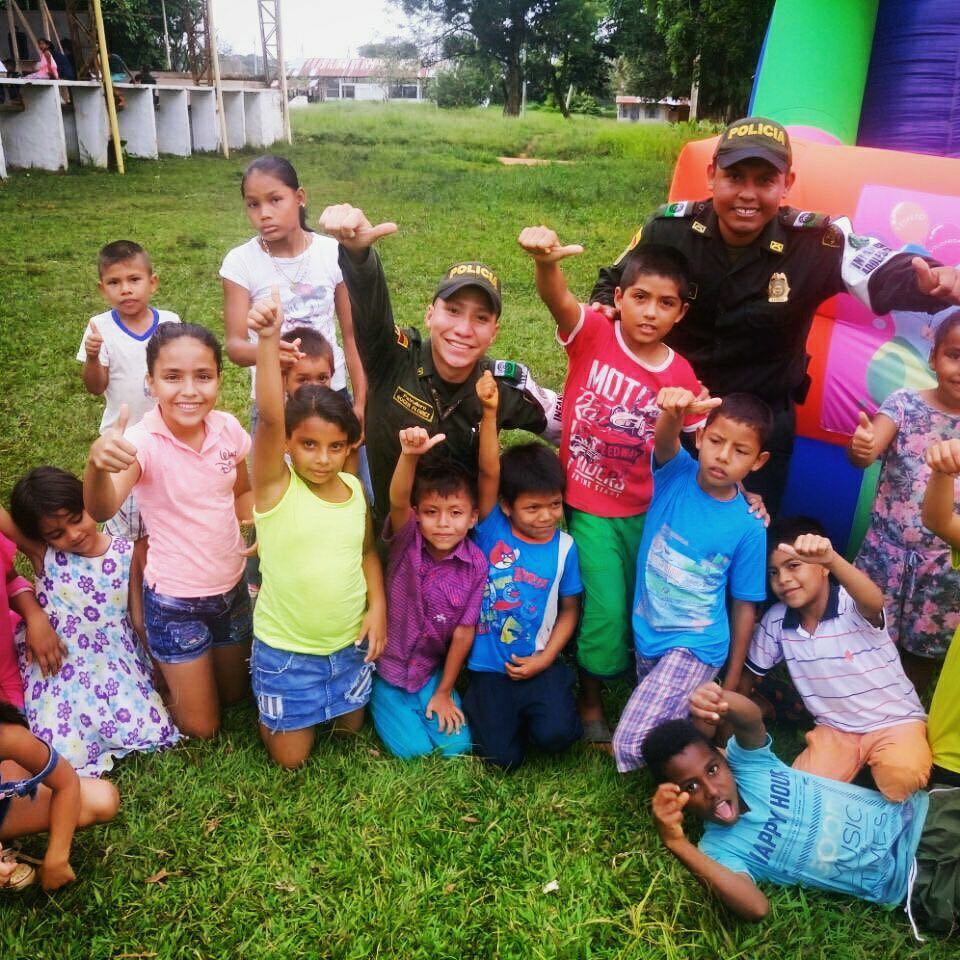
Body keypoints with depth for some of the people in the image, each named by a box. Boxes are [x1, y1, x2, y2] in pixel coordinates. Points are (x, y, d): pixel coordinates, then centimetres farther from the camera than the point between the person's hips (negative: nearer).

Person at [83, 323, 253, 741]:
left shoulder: (227, 429, -10)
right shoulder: (143, 441, -25)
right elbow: (101, 510, -42)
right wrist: (98, 463, -63)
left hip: (231, 587, 5)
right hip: (175, 601, -4)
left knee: (234, 693, 25)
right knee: (201, 727, 11)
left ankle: (177, 669, 51)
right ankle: (163, 674, 38)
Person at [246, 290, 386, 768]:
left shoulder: (355, 490, -7)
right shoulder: (275, 485, -21)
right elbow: (269, 417, -38)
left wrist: (377, 607, -5)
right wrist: (268, 340, -50)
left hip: (349, 642, 4)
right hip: (286, 650, -3)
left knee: (350, 727, 22)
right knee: (291, 756, 12)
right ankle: (269, 710, 40)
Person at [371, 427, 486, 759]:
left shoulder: (476, 565, -15)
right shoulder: (407, 540, -17)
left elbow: (463, 632, -9)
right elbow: (398, 501, -40)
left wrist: (444, 692, -3)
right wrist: (409, 455, -60)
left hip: (431, 669, 2)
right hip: (387, 664, -2)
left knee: (457, 744, -6)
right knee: (414, 748, -7)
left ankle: (427, 698, 21)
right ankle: (379, 700, 21)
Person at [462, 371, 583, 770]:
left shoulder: (564, 547, -4)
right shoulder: (493, 528, -8)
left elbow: (569, 611, 3)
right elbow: (489, 474, -23)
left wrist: (544, 658, -9)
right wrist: (489, 412, -36)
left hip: (538, 663, 1)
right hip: (489, 665, 0)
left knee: (555, 734, -22)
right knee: (502, 757, -6)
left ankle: (534, 708, 13)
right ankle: (481, 705, 25)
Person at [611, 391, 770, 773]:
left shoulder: (748, 528, -13)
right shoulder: (675, 473, -10)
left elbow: (744, 606, -5)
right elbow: (664, 441, -33)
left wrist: (731, 684, 2)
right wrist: (674, 412, -57)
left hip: (696, 644, -4)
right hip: (647, 633, 4)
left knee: (632, 745, -17)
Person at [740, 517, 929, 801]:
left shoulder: (853, 605, -22)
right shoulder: (776, 620, -8)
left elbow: (875, 602, -49)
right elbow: (749, 676, 7)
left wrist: (832, 558, -69)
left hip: (896, 721, -4)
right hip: (834, 728, 4)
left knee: (899, 781, -33)